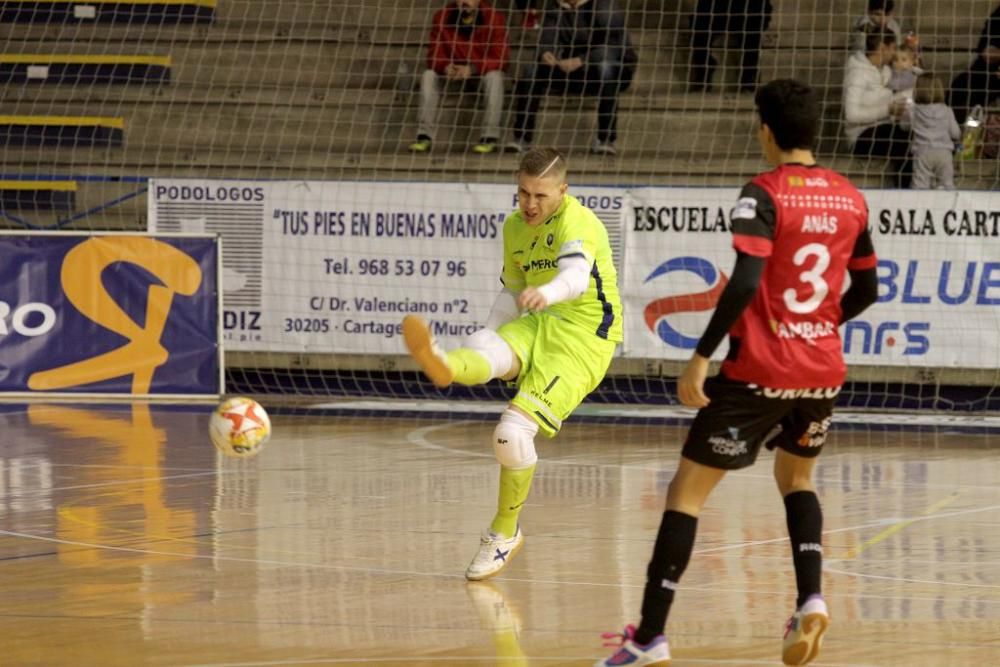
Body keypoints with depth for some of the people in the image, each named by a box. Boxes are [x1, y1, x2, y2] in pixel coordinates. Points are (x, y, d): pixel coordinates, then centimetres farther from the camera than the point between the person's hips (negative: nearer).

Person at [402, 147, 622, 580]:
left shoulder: (576, 221, -14)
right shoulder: (515, 227, 12)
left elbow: (577, 275, -35)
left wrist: (545, 293, -56)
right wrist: (488, 335, 11)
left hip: (584, 335, -6)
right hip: (537, 324, 7)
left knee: (513, 433, -20)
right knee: (484, 350, -31)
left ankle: (504, 533, 2)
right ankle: (444, 366, -70)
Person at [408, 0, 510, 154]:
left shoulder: (493, 18, -18)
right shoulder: (442, 17, -11)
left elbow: (500, 59, -21)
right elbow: (434, 55, -9)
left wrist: (472, 69, -37)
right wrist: (445, 67, -33)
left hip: (484, 72, -3)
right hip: (454, 72, 3)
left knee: (494, 76, -34)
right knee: (429, 75, -22)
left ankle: (490, 138, -33)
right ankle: (425, 135, -25)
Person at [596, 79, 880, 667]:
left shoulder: (764, 194, -12)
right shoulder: (851, 198, 6)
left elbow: (746, 281, -23)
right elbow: (866, 291, 14)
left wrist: (701, 356, -20)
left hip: (759, 371, -6)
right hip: (824, 369, 6)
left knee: (687, 490, 2)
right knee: (796, 477, 29)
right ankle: (812, 599, 9)